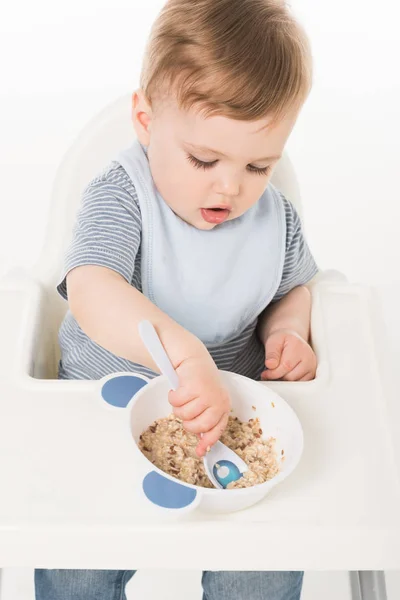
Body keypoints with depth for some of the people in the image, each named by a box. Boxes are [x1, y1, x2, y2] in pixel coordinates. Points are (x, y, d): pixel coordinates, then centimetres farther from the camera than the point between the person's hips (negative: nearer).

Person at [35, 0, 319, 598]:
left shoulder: (275, 218, -4)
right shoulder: (119, 195, -17)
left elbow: (294, 285, 16)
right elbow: (92, 293, -35)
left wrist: (288, 330, -7)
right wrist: (186, 354, -52)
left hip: (231, 409, 3)